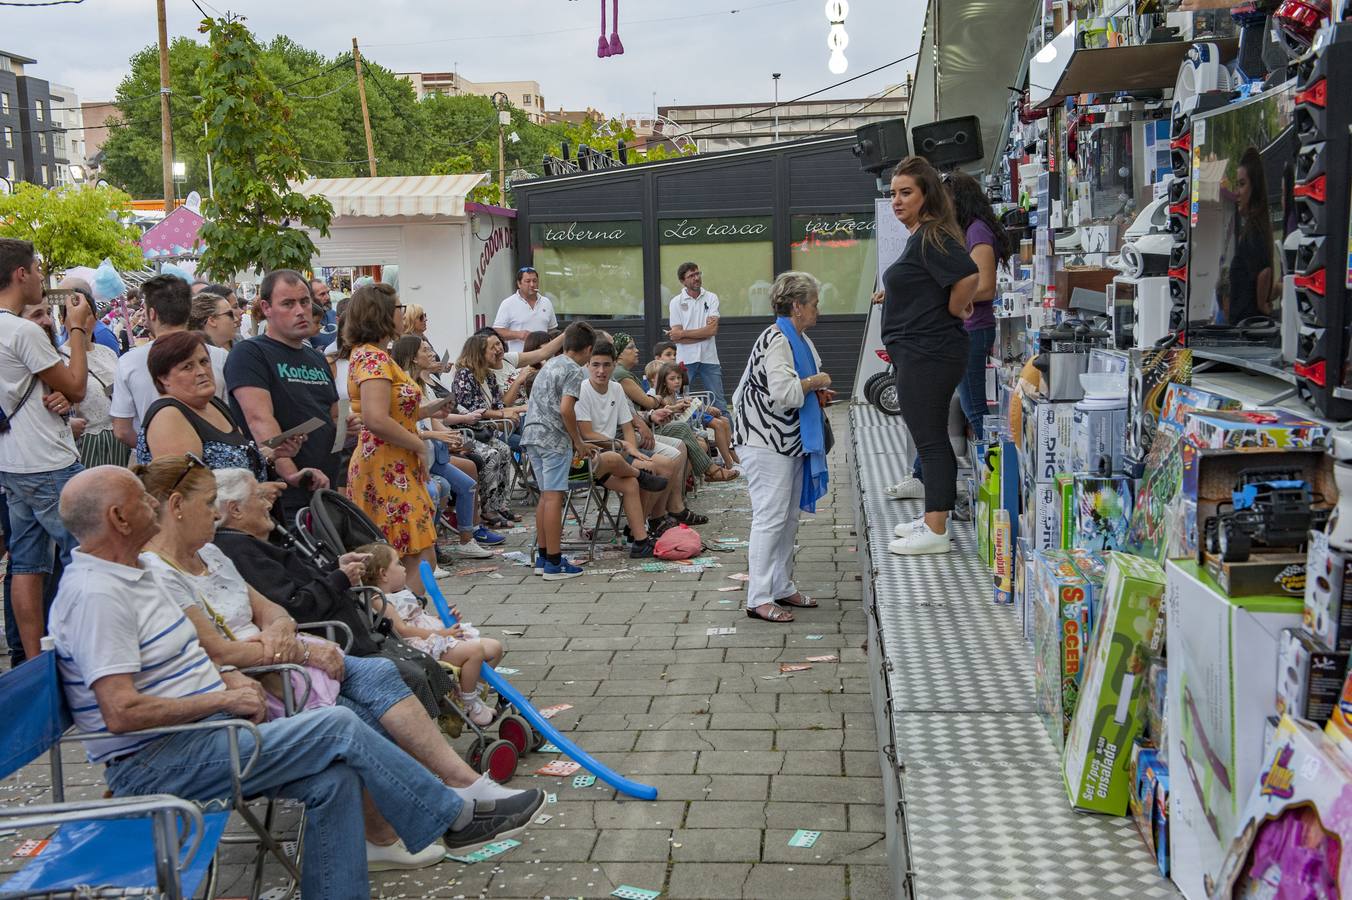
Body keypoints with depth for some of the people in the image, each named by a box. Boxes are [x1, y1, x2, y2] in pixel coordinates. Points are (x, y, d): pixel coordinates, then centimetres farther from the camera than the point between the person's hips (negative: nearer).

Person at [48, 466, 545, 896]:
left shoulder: (136, 573, 14)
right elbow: (122, 712, -26)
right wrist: (222, 700, -17)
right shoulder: (96, 593, -18)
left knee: (334, 777, -9)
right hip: (155, 766, -10)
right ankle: (454, 815, -3)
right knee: (340, 727, -16)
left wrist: (229, 679, 7)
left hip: (193, 738, 10)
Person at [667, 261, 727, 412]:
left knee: (719, 402, 6)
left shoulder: (711, 298, 4)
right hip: (686, 359, -1)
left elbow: (713, 330, -9)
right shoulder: (676, 302, 2)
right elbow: (676, 338, -6)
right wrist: (704, 332, -9)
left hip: (709, 359, 1)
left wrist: (683, 333, -8)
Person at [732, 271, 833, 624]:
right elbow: (783, 392, -28)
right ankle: (758, 598, -6)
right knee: (771, 517, -9)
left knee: (789, 516, 14)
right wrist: (815, 382, -12)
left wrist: (816, 395, 11)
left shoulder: (800, 339, 16)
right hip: (767, 442, -10)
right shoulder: (776, 340, -17)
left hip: (791, 442, 10)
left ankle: (783, 587, 24)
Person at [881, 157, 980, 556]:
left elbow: (969, 276, -28)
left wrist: (952, 313, -14)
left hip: (928, 353, -11)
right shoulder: (920, 236, 16)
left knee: (931, 439, -7)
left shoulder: (932, 237, -16)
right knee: (930, 438, 17)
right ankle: (934, 518, 27)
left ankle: (936, 531, -2)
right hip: (921, 353, 11)